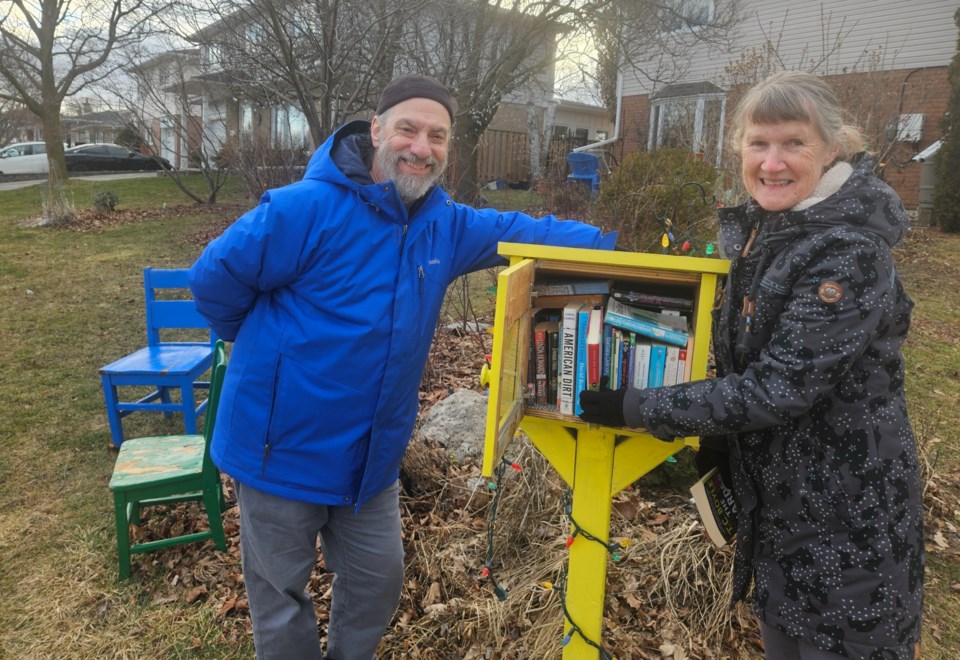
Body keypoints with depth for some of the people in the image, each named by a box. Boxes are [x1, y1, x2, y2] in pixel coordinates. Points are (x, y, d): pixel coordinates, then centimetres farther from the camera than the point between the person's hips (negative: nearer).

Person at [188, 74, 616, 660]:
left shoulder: (446, 226, 0)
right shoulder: (310, 207, -20)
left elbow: (528, 232, 4)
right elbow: (216, 277, -16)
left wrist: (616, 245, -7)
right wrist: (269, 345, -2)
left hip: (373, 456, 6)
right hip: (286, 447, -5)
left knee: (378, 581, 22)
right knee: (282, 596, 16)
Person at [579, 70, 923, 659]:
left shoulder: (848, 252, -24)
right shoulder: (761, 229, 2)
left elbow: (776, 389, -27)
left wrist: (635, 408, -23)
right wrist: (714, 444, 6)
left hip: (844, 521, -7)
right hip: (776, 499, 8)